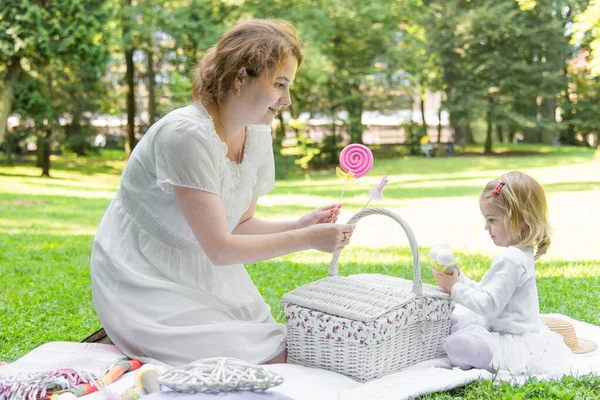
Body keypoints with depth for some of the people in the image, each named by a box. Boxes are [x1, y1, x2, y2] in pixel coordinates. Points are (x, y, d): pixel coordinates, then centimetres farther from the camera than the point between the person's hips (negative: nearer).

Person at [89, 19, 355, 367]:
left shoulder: (258, 136, -2)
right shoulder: (186, 134, -26)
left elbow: (240, 225, 6)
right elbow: (220, 247, -25)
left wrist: (299, 225, -10)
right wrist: (307, 239, -23)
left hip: (205, 275, 8)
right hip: (145, 283, -8)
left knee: (283, 357, -3)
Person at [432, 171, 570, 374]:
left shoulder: (510, 260, -24)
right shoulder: (520, 254, 11)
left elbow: (489, 304, -27)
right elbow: (485, 291, 15)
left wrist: (455, 288, -19)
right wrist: (458, 277, 4)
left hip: (518, 345, -11)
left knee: (455, 344, -27)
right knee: (456, 318, 15)